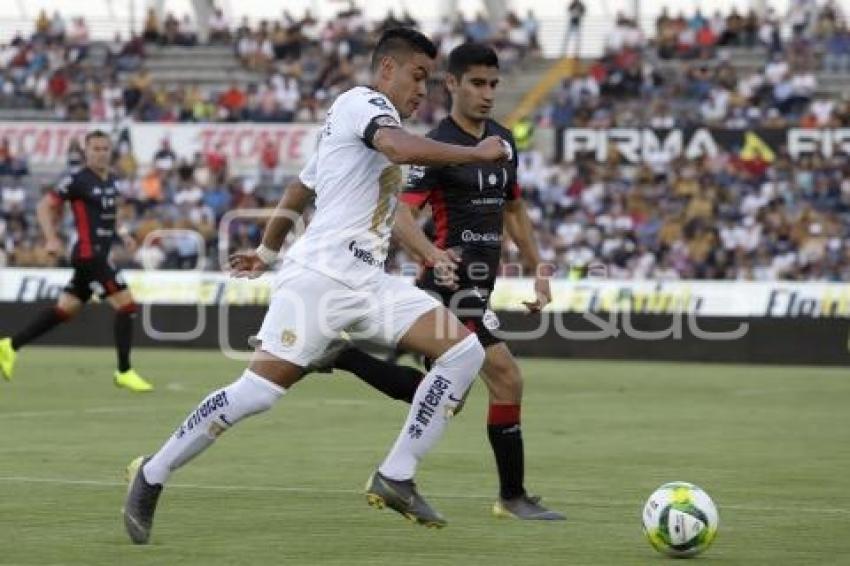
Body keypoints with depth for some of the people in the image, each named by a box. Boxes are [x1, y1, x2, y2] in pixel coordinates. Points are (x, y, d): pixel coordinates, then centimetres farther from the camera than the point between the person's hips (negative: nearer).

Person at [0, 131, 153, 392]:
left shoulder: (111, 181, 13)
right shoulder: (77, 179, -10)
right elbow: (45, 206, -8)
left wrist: (121, 235, 15)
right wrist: (51, 238, -19)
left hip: (99, 254, 9)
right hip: (89, 253, -9)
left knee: (64, 310, 12)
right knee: (126, 304, -11)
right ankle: (124, 372, -5)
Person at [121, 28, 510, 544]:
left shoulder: (363, 116, 24)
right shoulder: (363, 101, -4)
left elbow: (297, 188, 34)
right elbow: (401, 147, -27)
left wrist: (267, 251, 44)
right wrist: (476, 153, -19)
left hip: (368, 280, 10)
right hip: (321, 274, -10)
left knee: (466, 350, -5)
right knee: (258, 391, -14)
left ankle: (396, 478, -5)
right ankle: (151, 476, 3)